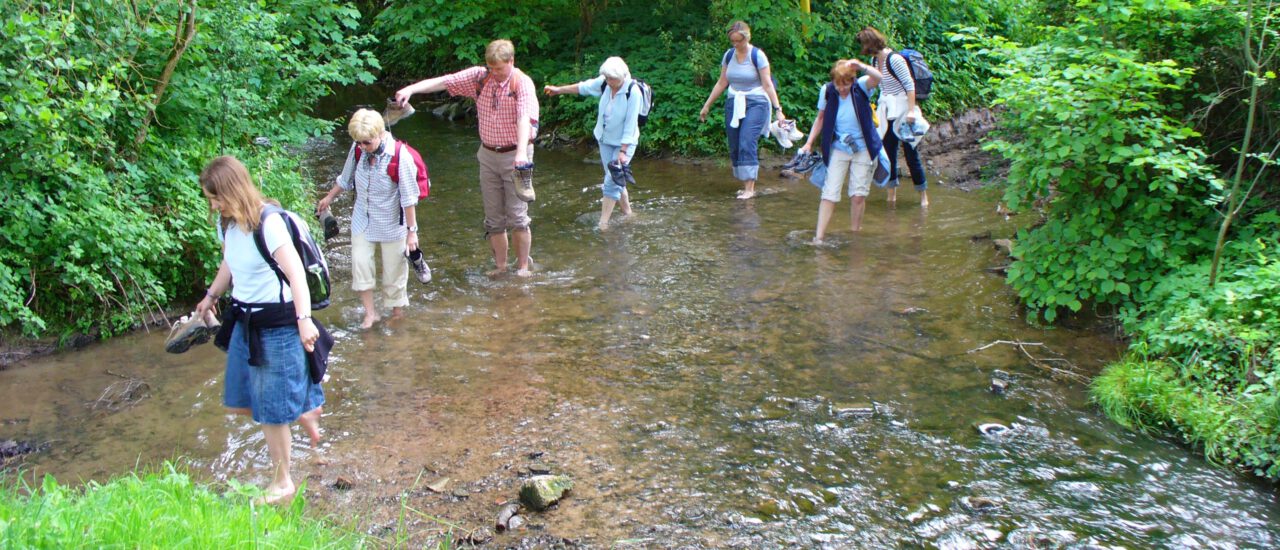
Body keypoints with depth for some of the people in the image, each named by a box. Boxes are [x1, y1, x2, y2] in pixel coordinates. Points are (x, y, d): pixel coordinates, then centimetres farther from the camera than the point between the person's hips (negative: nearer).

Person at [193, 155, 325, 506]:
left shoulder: (268, 224, -21)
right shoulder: (226, 224, 4)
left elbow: (296, 273, -27)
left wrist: (303, 319, -39)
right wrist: (211, 296, 37)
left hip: (276, 323, -8)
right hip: (245, 320, 8)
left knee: (270, 411, 3)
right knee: (240, 403, 14)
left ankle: (282, 484, 21)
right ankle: (302, 413, 39)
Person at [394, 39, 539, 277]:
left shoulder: (523, 83, -15)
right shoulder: (479, 77, 0)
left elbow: (525, 118, -29)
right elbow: (443, 81, -6)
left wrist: (521, 152, -44)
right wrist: (411, 88, -21)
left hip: (514, 155, -5)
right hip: (488, 155, 5)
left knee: (517, 217, -3)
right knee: (493, 217, 11)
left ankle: (523, 266, 11)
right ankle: (500, 265, 23)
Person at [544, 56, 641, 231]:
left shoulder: (633, 92, -25)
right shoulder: (605, 83, -9)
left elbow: (630, 125, -24)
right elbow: (583, 87, 10)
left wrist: (623, 151, -24)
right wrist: (559, 89, 19)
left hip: (624, 143, -6)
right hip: (605, 140, 6)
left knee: (612, 181, -11)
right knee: (615, 179, 11)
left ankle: (603, 223, -7)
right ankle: (627, 212, 26)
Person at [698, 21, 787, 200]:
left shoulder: (757, 56, -8)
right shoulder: (729, 55, 7)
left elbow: (767, 85, -8)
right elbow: (722, 83, 15)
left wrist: (778, 109, -14)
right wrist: (707, 105, 17)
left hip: (755, 104, -6)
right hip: (733, 104, 6)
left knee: (747, 143, -17)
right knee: (734, 147, 2)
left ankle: (750, 188, -17)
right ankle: (746, 185, 12)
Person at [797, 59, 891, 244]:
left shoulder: (861, 87, -13)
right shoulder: (827, 91, -7)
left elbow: (877, 78, -35)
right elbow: (820, 119, 5)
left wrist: (861, 66, -53)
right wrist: (809, 143, -1)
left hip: (863, 149, -1)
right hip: (838, 149, 1)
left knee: (858, 195, 1)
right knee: (829, 193, -6)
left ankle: (855, 233, 16)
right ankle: (818, 236, -8)